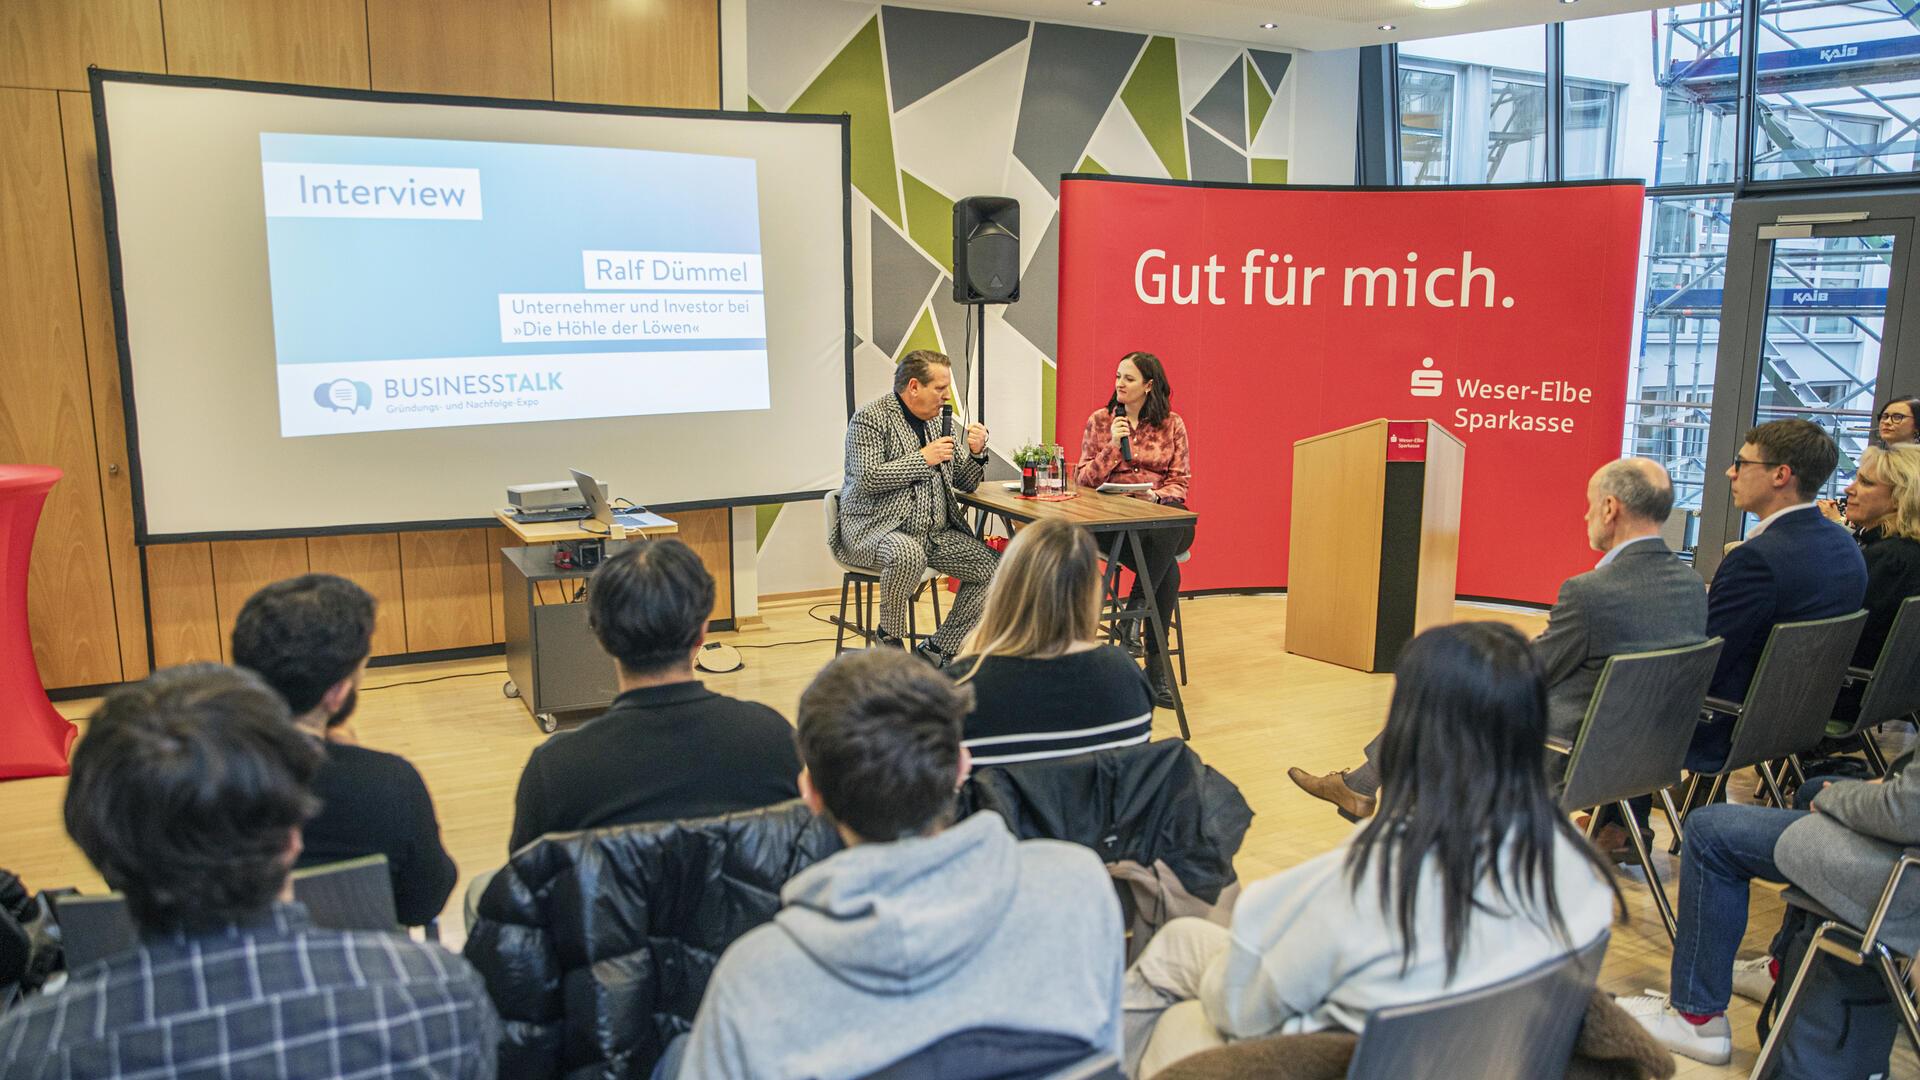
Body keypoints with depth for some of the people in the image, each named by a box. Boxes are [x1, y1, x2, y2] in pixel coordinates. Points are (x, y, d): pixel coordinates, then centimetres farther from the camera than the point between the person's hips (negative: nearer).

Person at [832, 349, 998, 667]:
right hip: (872, 529, -7)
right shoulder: (870, 418, -6)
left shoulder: (937, 420, 15)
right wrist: (923, 458, -14)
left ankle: (936, 652, 0)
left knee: (990, 566, -11)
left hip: (934, 533, 7)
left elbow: (965, 484, 20)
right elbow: (868, 478, -19)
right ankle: (890, 640, -14)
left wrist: (976, 453, -1)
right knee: (908, 554, -39)